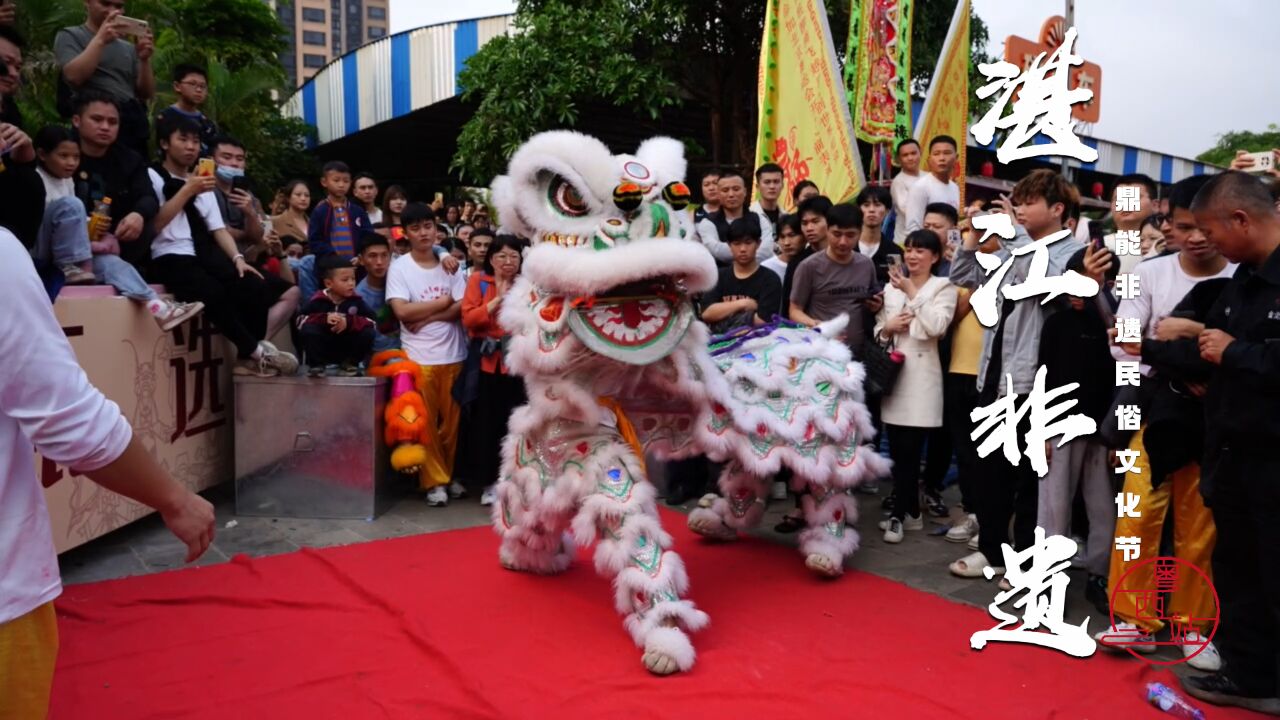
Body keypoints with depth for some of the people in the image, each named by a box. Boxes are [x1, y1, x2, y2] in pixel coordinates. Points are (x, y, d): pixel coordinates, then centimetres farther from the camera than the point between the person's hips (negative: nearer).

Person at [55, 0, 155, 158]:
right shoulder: (69, 36, 9)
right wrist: (100, 40, -10)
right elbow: (74, 76, -9)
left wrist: (144, 59, -3)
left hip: (135, 126, 5)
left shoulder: (128, 47, 21)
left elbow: (146, 93, 12)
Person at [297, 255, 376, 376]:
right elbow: (300, 320, -12)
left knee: (368, 333, -21)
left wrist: (349, 322, -30)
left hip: (346, 349, 1)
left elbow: (371, 322, -14)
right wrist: (324, 319, -27)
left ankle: (349, 364, 3)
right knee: (308, 329, -27)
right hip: (322, 349, -1)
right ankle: (316, 365, -5)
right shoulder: (318, 300, -7)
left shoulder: (356, 301, -5)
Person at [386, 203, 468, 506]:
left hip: (453, 355, 2)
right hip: (418, 357, -2)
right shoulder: (399, 267, -1)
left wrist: (426, 318, -11)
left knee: (451, 420, 8)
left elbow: (463, 308, -2)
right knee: (425, 422, 1)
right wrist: (443, 302, -6)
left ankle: (451, 474, 22)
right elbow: (402, 311, -13)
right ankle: (435, 480, 10)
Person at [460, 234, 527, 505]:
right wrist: (494, 303, -17)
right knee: (487, 422, 3)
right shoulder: (478, 280, 2)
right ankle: (489, 481, 12)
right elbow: (468, 319, -7)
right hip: (487, 362, -1)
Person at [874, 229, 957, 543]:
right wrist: (887, 328, -7)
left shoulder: (943, 287, 1)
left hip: (921, 376, -5)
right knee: (897, 450, 7)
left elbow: (937, 326, -15)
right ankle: (911, 512, 19)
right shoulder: (891, 286, 15)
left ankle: (899, 515, 4)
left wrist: (912, 291, -13)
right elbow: (877, 329, 15)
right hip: (893, 372, 5)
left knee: (909, 450, -5)